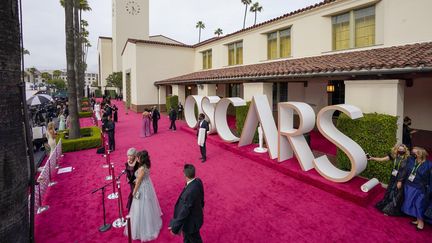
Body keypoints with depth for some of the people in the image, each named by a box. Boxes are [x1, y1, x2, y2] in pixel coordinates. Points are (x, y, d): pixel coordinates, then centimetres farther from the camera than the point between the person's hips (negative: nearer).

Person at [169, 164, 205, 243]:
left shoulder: (189, 192, -42)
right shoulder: (198, 181, -16)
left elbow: (184, 212, -31)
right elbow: (201, 196, 4)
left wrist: (175, 228, -17)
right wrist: (201, 205, 25)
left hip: (191, 222, -7)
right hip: (196, 215, 7)